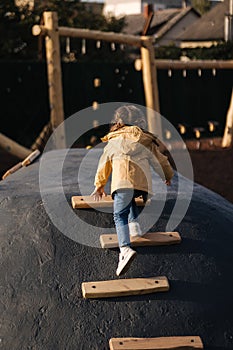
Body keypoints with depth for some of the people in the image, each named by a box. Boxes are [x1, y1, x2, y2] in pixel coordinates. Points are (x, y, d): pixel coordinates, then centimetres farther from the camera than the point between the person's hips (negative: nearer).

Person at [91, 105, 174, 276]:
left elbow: (104, 166, 38)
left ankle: (125, 249, -28)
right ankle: (134, 225, 17)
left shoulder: (113, 142, 28)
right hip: (144, 181, 3)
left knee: (120, 216, -6)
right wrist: (168, 176, 60)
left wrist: (99, 186, 53)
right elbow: (161, 161, 40)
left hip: (123, 181, -3)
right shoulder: (147, 141, 29)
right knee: (130, 200, 34)